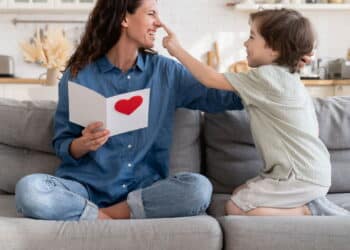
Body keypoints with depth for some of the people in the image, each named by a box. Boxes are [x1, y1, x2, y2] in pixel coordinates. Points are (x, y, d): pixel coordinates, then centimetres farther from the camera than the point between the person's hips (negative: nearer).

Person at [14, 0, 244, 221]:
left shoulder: (166, 71, 7)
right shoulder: (78, 75, 1)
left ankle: (105, 216, -15)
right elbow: (62, 145, 4)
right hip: (86, 186, -2)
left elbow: (225, 97, 10)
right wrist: (83, 144, -17)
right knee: (28, 190, -29)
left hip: (144, 190, 2)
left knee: (198, 188, -28)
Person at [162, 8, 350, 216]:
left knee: (235, 208, -8)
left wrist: (178, 50, -4)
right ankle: (310, 203, 6)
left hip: (300, 177, -10)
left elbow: (211, 79, -13)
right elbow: (313, 129, 15)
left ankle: (310, 211, -7)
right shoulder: (290, 78, 12)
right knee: (240, 193, 15)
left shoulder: (267, 77, -16)